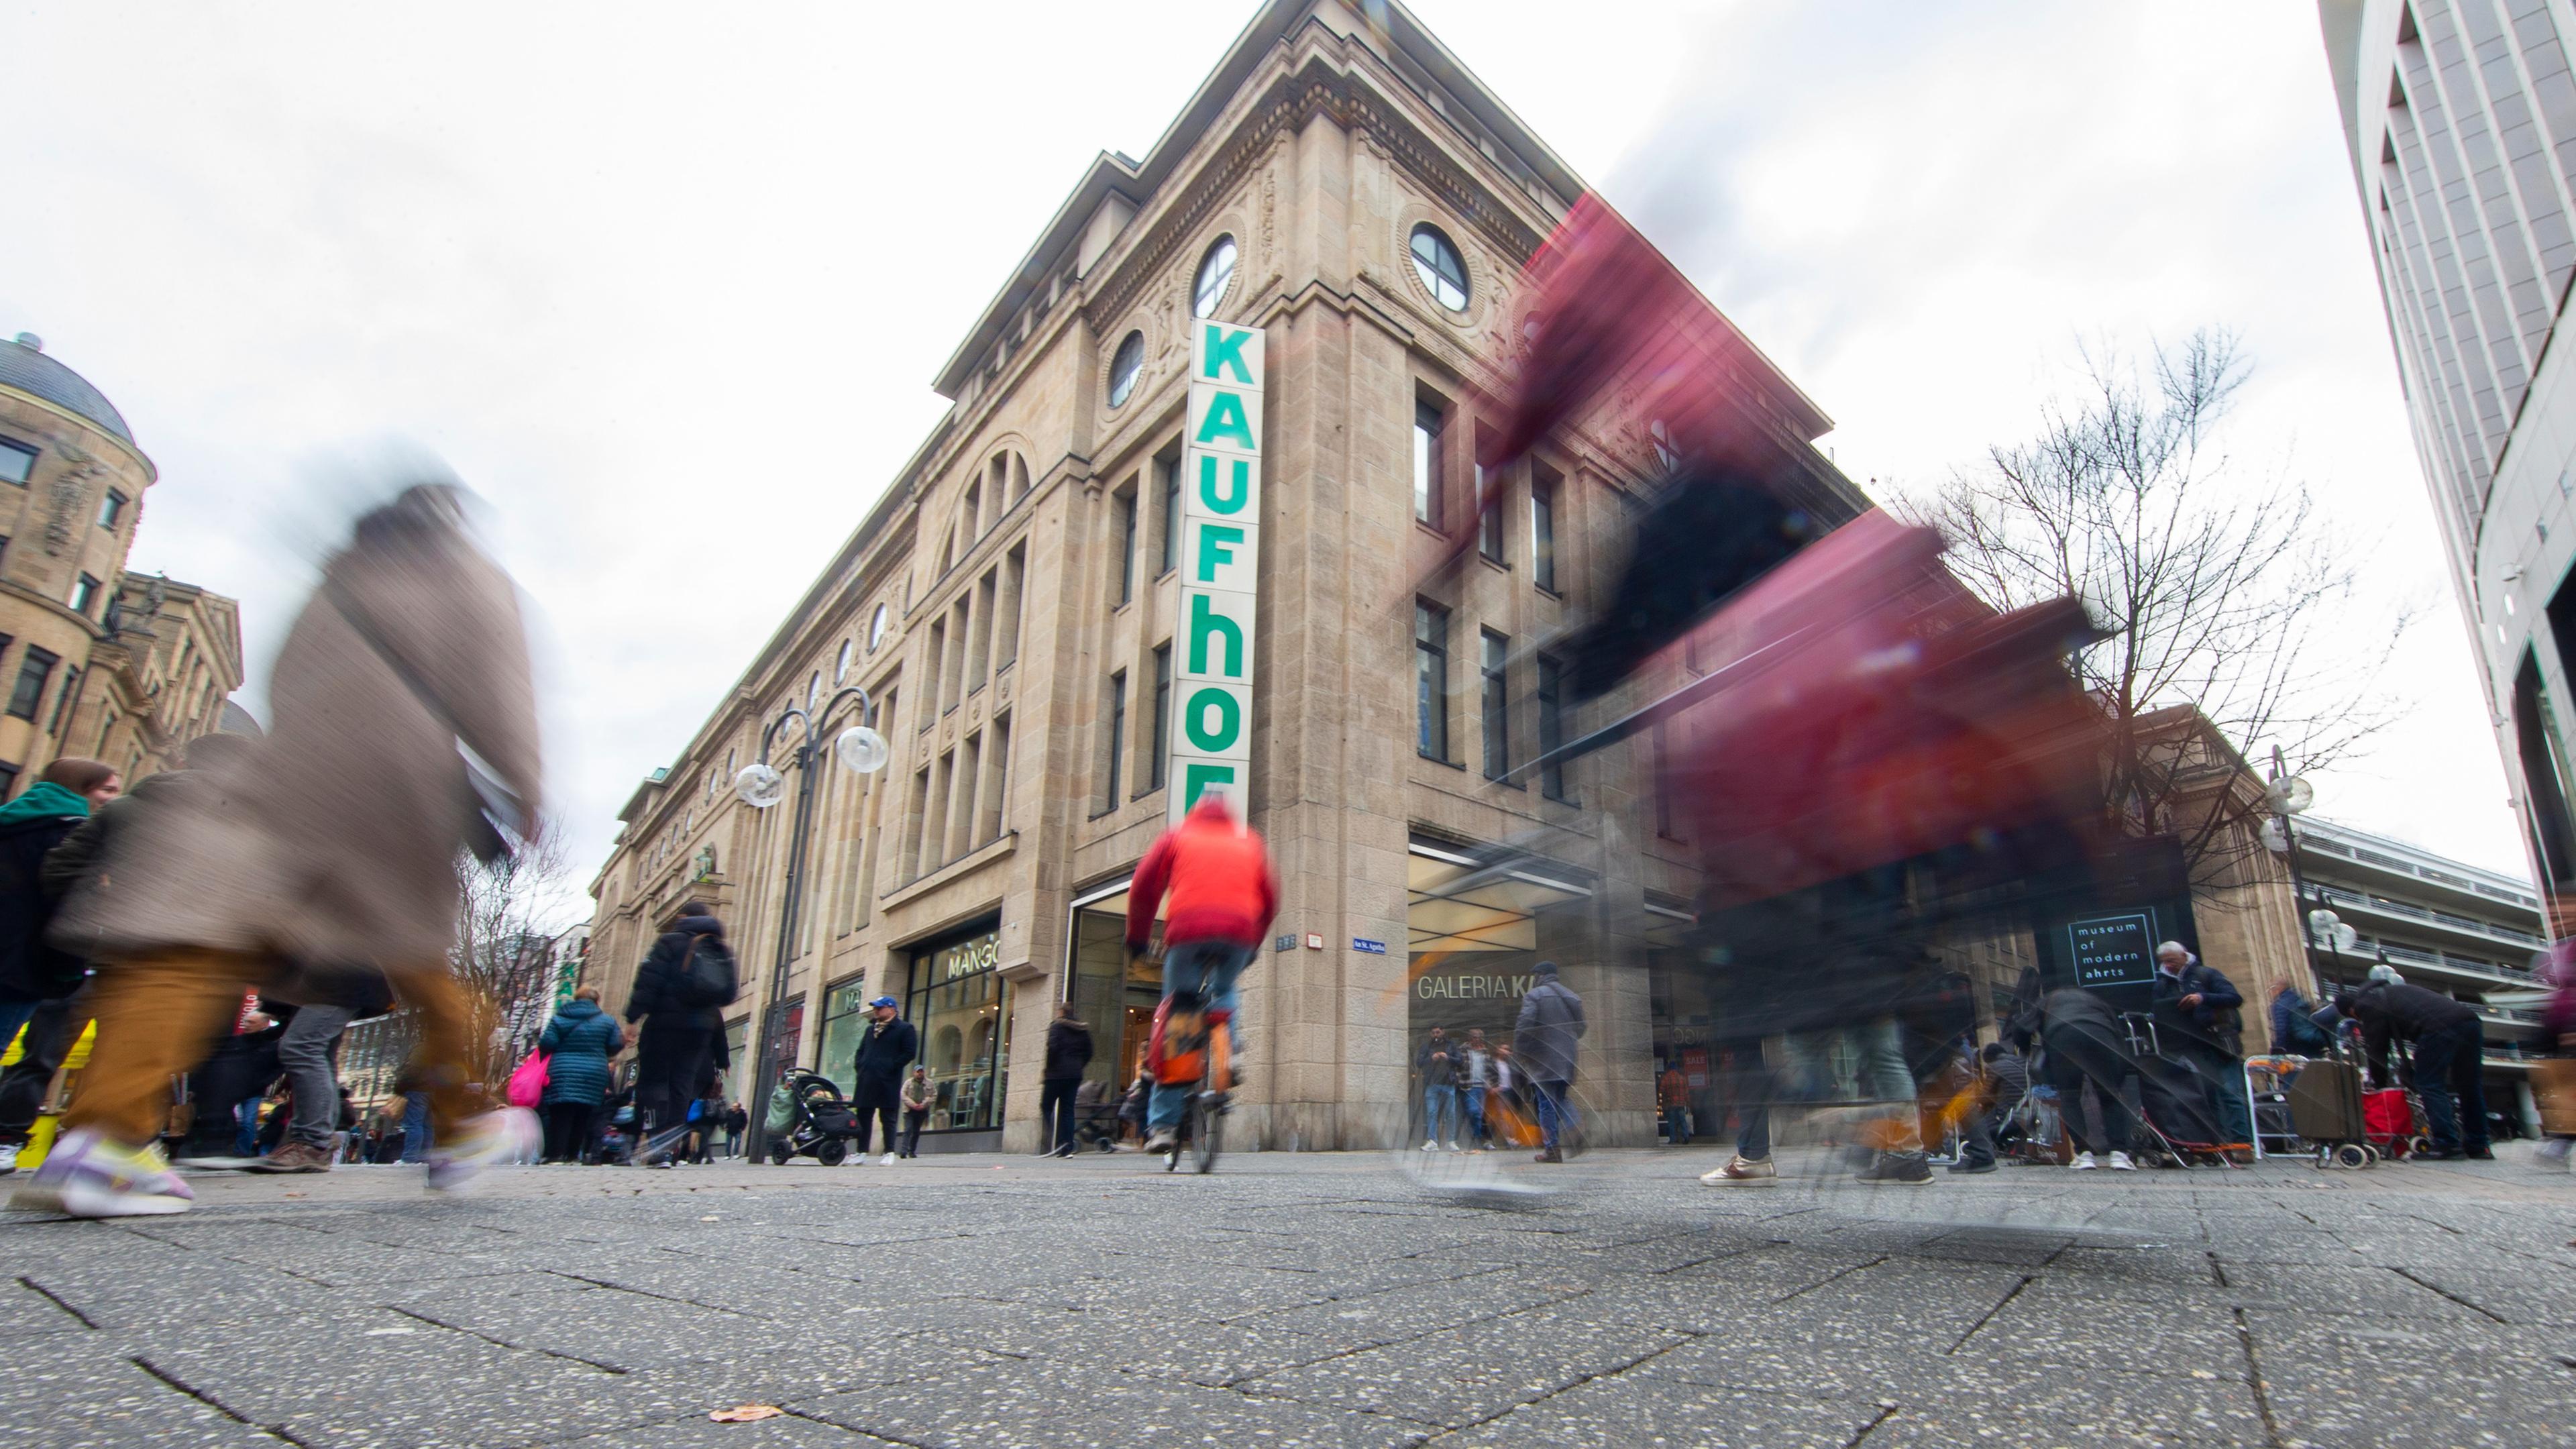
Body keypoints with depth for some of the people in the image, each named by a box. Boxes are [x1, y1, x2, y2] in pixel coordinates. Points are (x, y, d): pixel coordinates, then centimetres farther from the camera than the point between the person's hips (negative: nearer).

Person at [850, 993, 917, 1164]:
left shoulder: (905, 1028, -1)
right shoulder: (871, 1029, 22)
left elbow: (910, 1052, -9)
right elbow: (861, 1050, 27)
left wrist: (891, 1067, -13)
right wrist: (859, 1066, 9)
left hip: (887, 1082, -7)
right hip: (866, 1080, 7)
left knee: (887, 1118, -3)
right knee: (863, 1116, 7)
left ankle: (889, 1153, 2)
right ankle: (862, 1152, 14)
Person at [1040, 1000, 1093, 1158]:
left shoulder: (1057, 1026, -5)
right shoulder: (1082, 1029, 14)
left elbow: (1052, 1048, -16)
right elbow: (1088, 1052, 13)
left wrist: (1046, 1070, -9)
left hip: (1057, 1073, -6)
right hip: (1075, 1075, 6)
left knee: (1046, 1107, 2)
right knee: (1067, 1109, 7)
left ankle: (1052, 1144, -12)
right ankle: (1067, 1148, 1)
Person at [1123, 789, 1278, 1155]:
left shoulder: (1176, 837, 21)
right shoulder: (1250, 842, 26)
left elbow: (1144, 885, 12)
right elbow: (1270, 900, 23)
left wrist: (1137, 937, 20)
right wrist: (1254, 944, 32)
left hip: (1187, 931, -2)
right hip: (1239, 933, 2)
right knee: (1225, 990, 32)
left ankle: (1164, 1123, 4)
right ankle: (1231, 1050, 4)